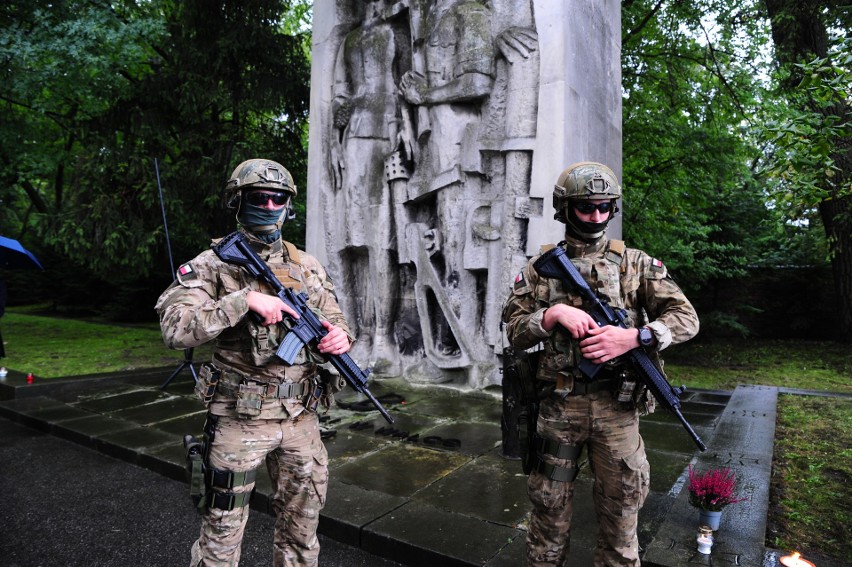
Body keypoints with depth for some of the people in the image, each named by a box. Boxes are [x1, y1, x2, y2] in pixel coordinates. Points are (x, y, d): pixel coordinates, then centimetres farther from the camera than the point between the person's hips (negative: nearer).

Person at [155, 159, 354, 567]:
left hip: (301, 418, 4)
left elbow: (334, 322, 13)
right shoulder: (214, 263, -6)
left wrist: (340, 336, -11)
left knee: (301, 531, 19)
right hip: (240, 419, -4)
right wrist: (245, 299, -26)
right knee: (223, 532, 12)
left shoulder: (308, 267, 6)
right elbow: (174, 329, -18)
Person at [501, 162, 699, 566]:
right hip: (558, 404, 0)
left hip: (617, 405, 0)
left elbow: (686, 318, -1)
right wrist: (554, 313, -17)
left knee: (620, 506, 12)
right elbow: (514, 331, 1)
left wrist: (633, 337, -18)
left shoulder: (635, 263, 3)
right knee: (550, 505, 13)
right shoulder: (540, 268, 4)